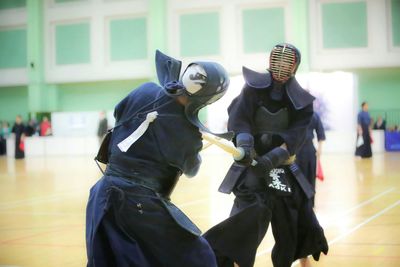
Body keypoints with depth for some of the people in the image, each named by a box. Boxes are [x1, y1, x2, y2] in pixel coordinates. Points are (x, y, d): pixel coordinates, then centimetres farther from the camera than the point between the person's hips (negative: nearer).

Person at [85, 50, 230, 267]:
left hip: (104, 195, 6)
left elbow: (118, 113, 18)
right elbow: (191, 170, 11)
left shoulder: (146, 92, -3)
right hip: (141, 202, -5)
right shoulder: (189, 134, -11)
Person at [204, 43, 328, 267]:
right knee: (252, 211, -25)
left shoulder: (300, 102, -4)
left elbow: (293, 140, -15)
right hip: (252, 164, -3)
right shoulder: (255, 88, -8)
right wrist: (244, 145, -41)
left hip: (281, 166, 3)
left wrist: (271, 159, -32)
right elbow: (239, 119, -21)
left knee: (296, 221, 11)